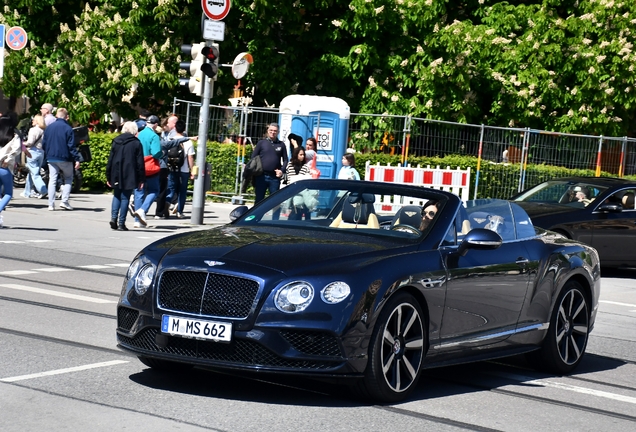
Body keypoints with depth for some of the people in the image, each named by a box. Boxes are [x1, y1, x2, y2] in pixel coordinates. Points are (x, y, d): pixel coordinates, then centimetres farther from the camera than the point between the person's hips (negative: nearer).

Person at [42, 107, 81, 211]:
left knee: (52, 180, 6)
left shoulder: (48, 128, 6)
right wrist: (77, 159, -13)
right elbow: (71, 146, -14)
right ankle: (65, 201, -2)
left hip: (51, 158, 4)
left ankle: (51, 204, -1)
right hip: (64, 158, -4)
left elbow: (43, 144, 10)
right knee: (68, 178, 12)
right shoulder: (68, 128, -9)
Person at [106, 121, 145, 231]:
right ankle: (121, 223, 0)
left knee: (116, 196, 17)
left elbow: (110, 160, 8)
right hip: (130, 176, -3)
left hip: (116, 175, 3)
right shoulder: (136, 143, -4)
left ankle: (113, 217, -1)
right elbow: (140, 163, -5)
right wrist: (141, 179, -1)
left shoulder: (116, 142, 7)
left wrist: (108, 177, 13)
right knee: (125, 198, 1)